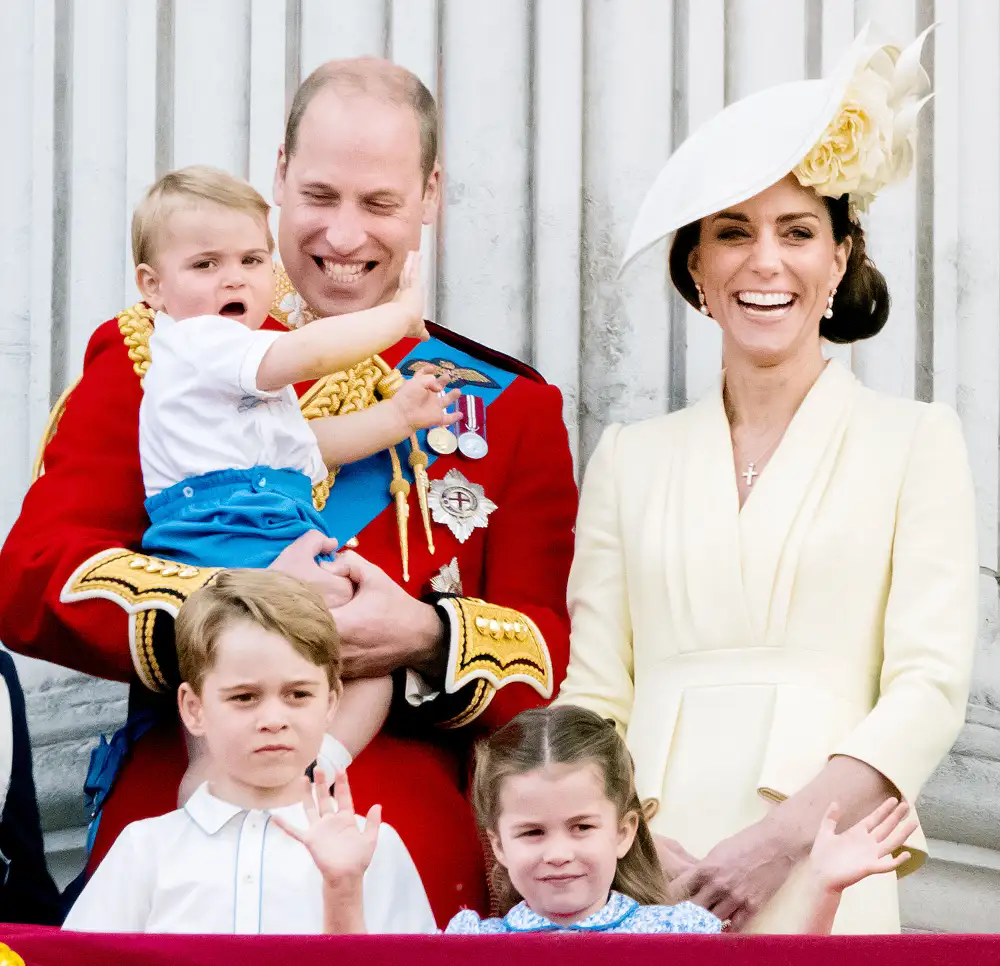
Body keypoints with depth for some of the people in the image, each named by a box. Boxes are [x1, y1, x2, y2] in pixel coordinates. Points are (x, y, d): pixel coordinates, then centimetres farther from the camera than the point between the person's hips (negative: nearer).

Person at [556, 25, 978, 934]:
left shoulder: (915, 440, 5)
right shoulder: (630, 458, 12)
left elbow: (930, 685, -3)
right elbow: (591, 693, 8)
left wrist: (785, 836, -15)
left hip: (822, 881, -2)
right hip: (643, 882, 2)